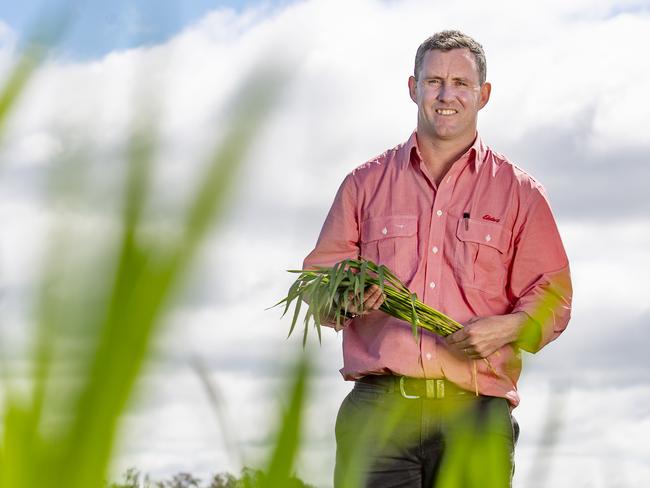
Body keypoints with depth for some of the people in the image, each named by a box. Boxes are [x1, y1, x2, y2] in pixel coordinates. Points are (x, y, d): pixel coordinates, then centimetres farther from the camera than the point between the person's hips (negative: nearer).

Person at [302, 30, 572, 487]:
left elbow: (553, 295, 10)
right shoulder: (365, 183, 17)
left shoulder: (519, 192, 14)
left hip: (476, 416, 0)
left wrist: (508, 327, -11)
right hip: (378, 407, 0)